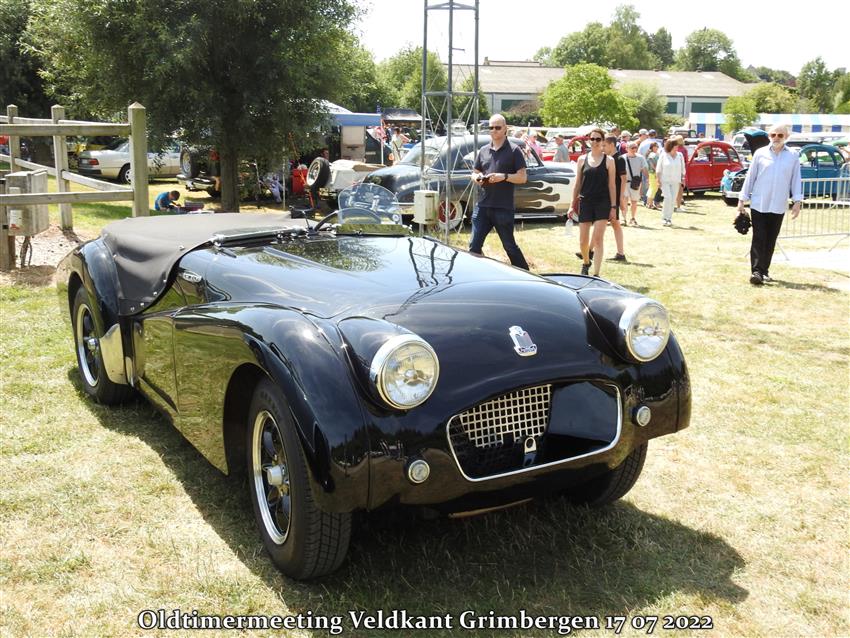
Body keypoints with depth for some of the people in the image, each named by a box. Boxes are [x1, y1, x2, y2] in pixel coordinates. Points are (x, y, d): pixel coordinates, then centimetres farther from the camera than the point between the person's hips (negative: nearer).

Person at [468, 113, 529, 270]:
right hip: (483, 206, 4)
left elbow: (522, 177, -5)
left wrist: (504, 176, -21)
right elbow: (474, 173, 20)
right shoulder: (484, 150, 12)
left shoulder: (514, 151, -2)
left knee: (509, 246, 5)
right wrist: (477, 178, -4)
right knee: (474, 245, 2)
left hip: (504, 208, -4)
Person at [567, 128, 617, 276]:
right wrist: (573, 205, 7)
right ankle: (585, 263, 36)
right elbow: (577, 184, 10)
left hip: (602, 203, -2)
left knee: (598, 239, -9)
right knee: (583, 241, 7)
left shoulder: (608, 160, 1)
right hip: (585, 203, 2)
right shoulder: (582, 159, 6)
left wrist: (613, 207, -4)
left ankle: (596, 274, -6)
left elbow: (611, 185, 1)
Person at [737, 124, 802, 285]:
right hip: (758, 204, -1)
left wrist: (797, 201, -1)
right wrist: (742, 199, 4)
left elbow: (796, 180, 6)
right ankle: (756, 271, -9)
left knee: (770, 241, 8)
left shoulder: (793, 157, 5)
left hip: (778, 207, 1)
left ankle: (764, 270, 16)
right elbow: (750, 177, 5)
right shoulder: (760, 153, 2)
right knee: (758, 239, -5)